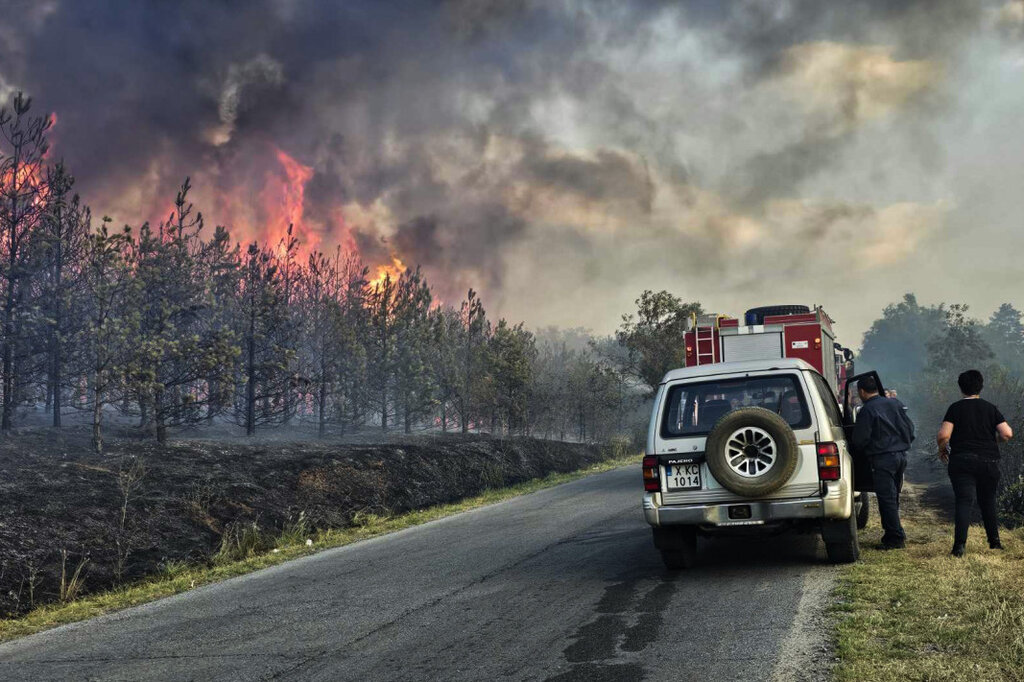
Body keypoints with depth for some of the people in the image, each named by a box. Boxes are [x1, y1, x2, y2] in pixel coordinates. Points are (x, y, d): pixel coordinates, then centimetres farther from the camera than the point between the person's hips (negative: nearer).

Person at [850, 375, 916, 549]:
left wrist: (864, 453, 11)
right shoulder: (894, 403, 11)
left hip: (883, 458, -8)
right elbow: (910, 429, 14)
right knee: (893, 497, 16)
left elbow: (859, 440, -9)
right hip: (901, 455, 8)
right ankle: (893, 534, 21)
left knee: (886, 499, -4)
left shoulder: (867, 411, -11)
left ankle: (896, 538, -4)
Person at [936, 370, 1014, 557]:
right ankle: (994, 541, 24)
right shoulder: (991, 408, 5)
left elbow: (943, 435, -12)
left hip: (962, 461, -2)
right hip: (989, 461, 2)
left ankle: (960, 544, -20)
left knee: (964, 501, -8)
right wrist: (994, 440, 16)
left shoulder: (955, 408, -1)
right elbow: (1007, 434, -4)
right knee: (988, 501, 18)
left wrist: (942, 450, 7)